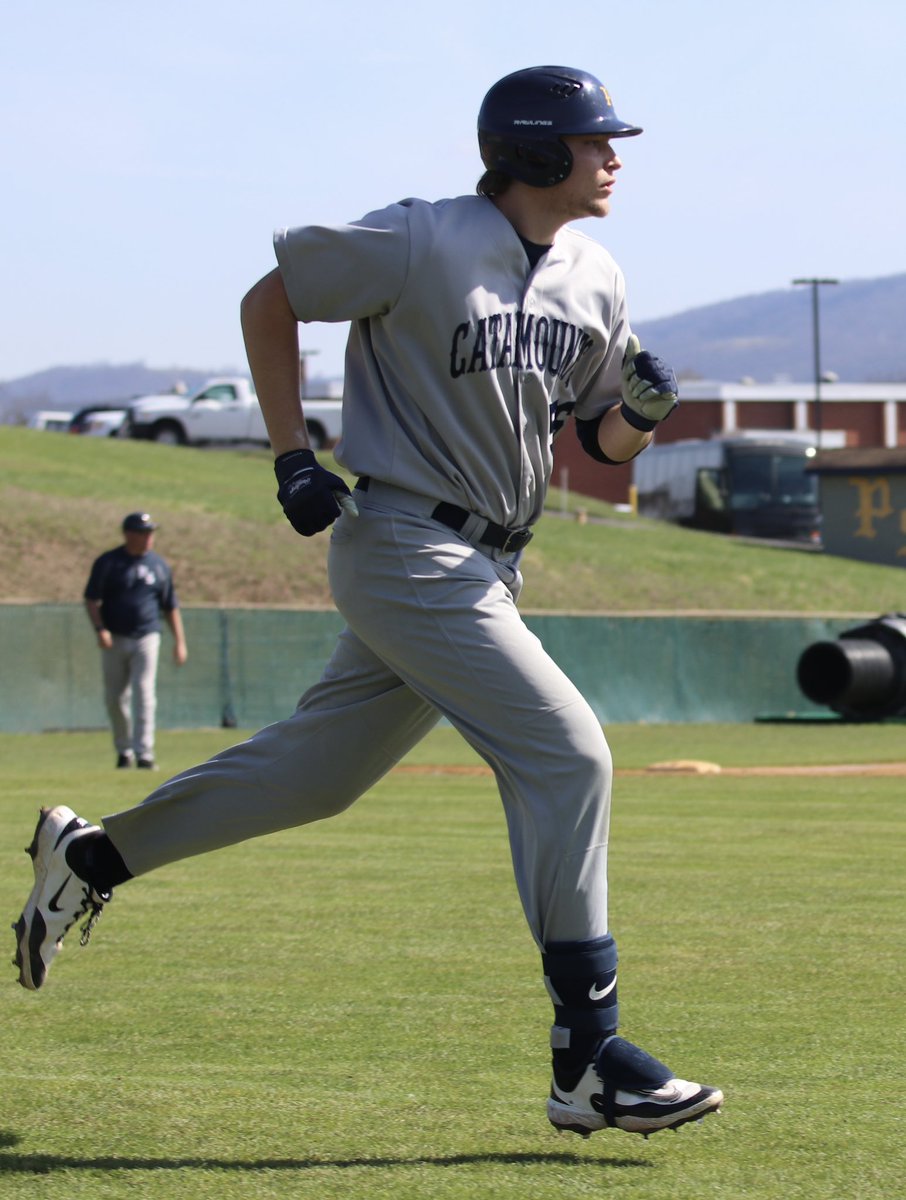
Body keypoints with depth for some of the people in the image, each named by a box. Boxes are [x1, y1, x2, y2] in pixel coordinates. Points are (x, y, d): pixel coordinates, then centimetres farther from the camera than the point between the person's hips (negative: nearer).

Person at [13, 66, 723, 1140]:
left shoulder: (594, 282, 8)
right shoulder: (425, 242, -13)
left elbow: (602, 443, 14)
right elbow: (270, 300, -3)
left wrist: (641, 410, -9)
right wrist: (291, 456, -8)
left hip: (486, 567, 8)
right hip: (404, 548, -8)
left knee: (320, 770, 15)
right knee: (564, 754, -16)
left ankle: (92, 854, 32)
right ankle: (587, 1061, -14)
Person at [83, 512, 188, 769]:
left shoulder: (159, 565, 7)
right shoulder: (108, 562, 1)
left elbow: (170, 606, 12)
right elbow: (91, 599, -1)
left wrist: (179, 641, 7)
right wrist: (100, 629, -16)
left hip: (146, 639, 0)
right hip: (115, 639, 0)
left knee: (144, 694, -11)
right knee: (115, 698, 4)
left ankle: (144, 753, -13)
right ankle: (124, 750, 21)